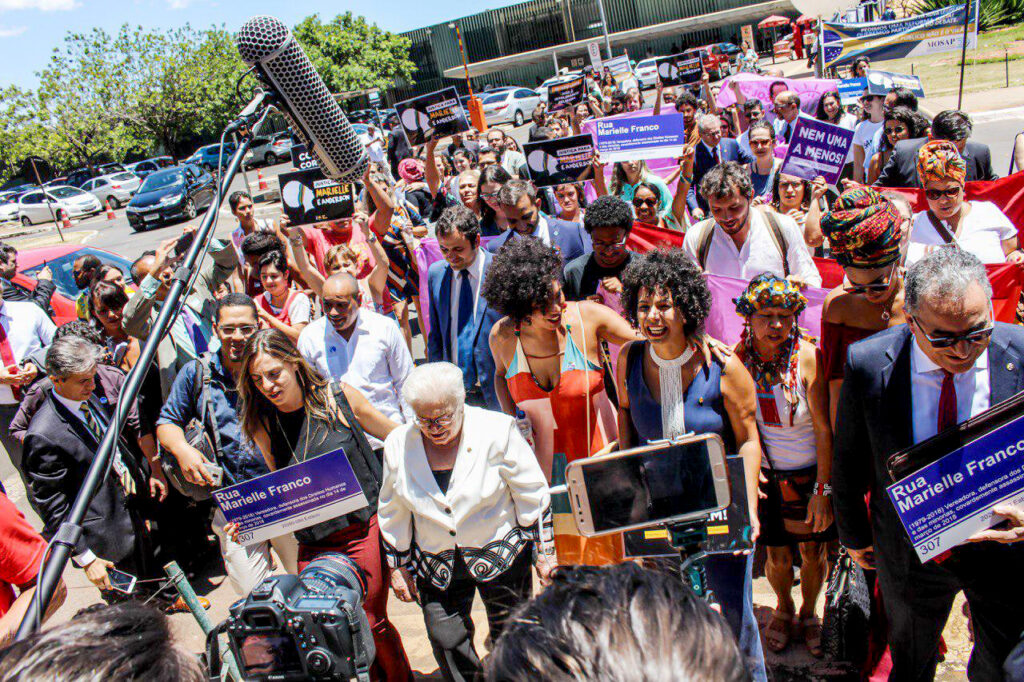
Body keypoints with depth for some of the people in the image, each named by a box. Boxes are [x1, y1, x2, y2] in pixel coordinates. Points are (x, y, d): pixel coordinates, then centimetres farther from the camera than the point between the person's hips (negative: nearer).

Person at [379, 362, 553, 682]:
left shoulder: (497, 431, -15)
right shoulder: (397, 444, -6)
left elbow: (533, 496, -7)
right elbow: (392, 514, 8)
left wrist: (544, 553, -4)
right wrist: (399, 567, 10)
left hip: (501, 553, -2)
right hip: (436, 566, 3)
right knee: (446, 643, 4)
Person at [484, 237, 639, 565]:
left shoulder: (587, 317, -17)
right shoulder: (502, 336, -9)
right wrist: (510, 419, 0)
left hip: (595, 452, -2)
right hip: (541, 459, 2)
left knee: (605, 549, 10)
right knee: (560, 551, 13)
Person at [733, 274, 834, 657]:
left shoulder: (807, 358, -18)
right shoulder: (736, 358, -11)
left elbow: (824, 429, -15)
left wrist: (823, 489, -15)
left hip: (809, 473, -1)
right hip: (764, 476, 1)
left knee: (813, 551, 14)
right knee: (776, 554, 14)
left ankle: (808, 612, 43)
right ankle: (783, 609, 45)